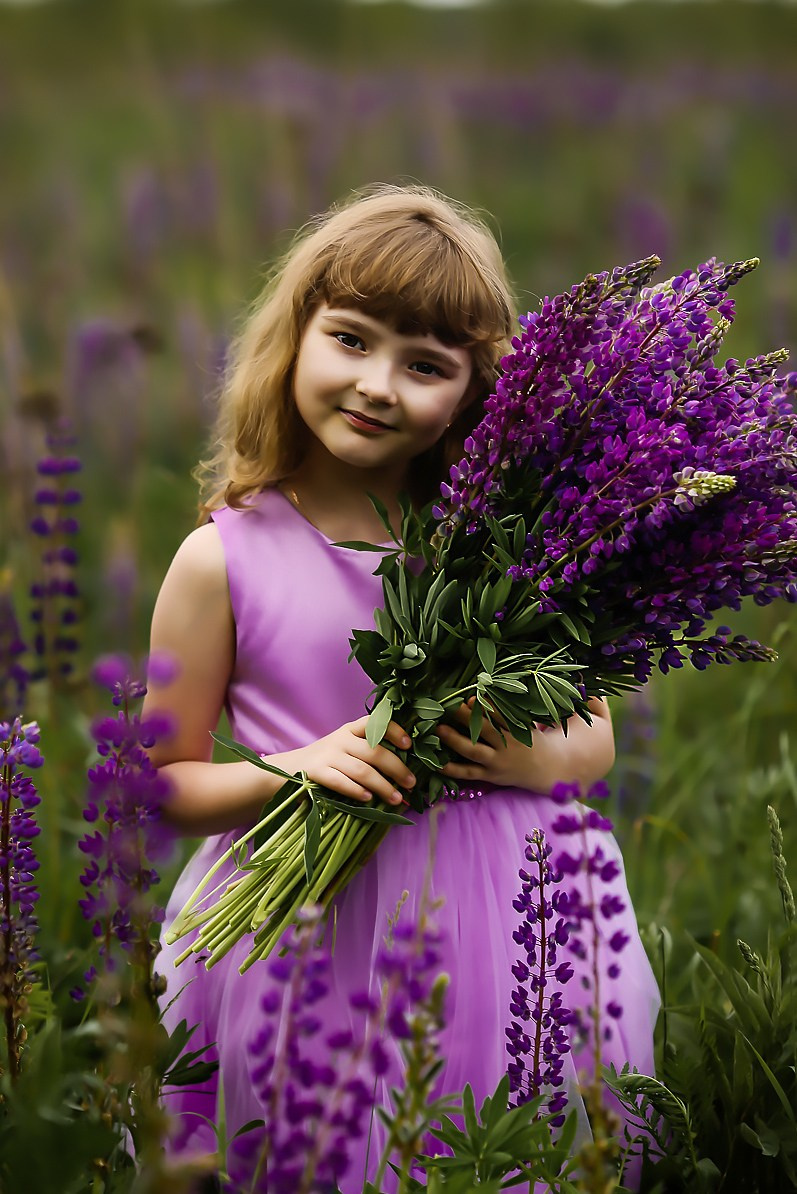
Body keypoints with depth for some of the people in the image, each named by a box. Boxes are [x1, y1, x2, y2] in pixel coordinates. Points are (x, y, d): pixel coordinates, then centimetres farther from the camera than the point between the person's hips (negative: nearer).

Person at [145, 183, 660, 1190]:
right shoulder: (223, 559, -5)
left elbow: (596, 732, 10)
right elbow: (165, 785, 1)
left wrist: (538, 759, -12)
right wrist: (296, 768, -16)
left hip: (504, 921, 2)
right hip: (315, 926, -2)